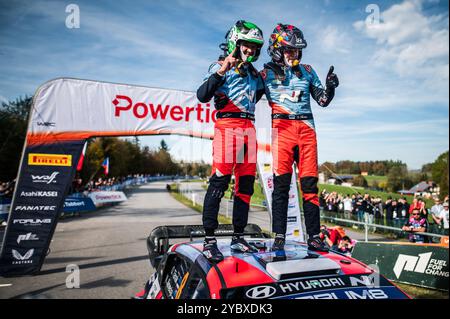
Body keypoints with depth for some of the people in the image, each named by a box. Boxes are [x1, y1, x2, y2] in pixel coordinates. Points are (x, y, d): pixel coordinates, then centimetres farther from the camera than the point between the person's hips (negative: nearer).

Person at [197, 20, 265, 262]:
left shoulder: (254, 73, 24)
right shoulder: (220, 66, 4)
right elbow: (202, 95, -9)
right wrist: (221, 71, -18)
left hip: (249, 128, 7)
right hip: (227, 125, -7)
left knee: (246, 184, 4)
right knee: (220, 181, -14)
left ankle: (238, 237, 11)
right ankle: (209, 239, -10)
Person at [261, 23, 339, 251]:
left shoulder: (307, 71, 20)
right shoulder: (267, 72, 10)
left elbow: (322, 100, 19)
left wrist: (330, 86, 1)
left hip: (307, 127, 3)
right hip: (282, 126, -3)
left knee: (310, 184, 0)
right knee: (281, 183, -8)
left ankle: (314, 237, 4)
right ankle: (279, 237, -3)